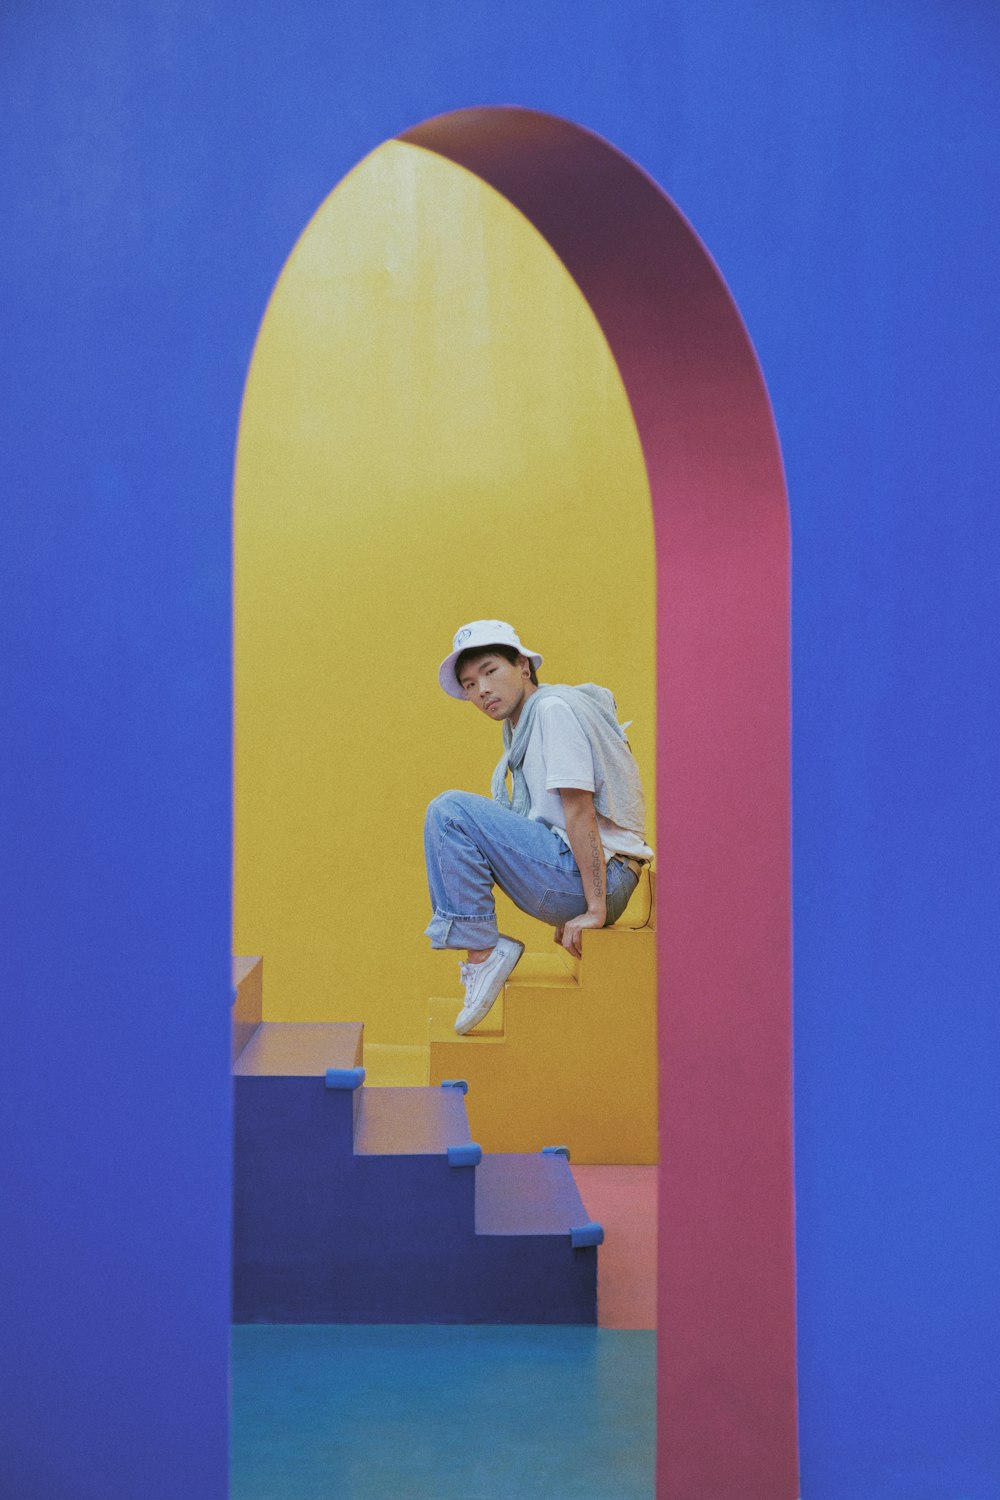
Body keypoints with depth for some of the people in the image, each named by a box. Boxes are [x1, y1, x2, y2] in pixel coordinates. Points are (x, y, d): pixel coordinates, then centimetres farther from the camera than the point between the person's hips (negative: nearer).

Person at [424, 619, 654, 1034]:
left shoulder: (555, 708, -10)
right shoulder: (523, 727, 21)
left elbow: (580, 810, -18)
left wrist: (594, 910, -22)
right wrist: (574, 910, 17)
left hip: (597, 876, -10)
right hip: (573, 881, 10)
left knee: (450, 811, -16)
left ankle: (481, 952, -12)